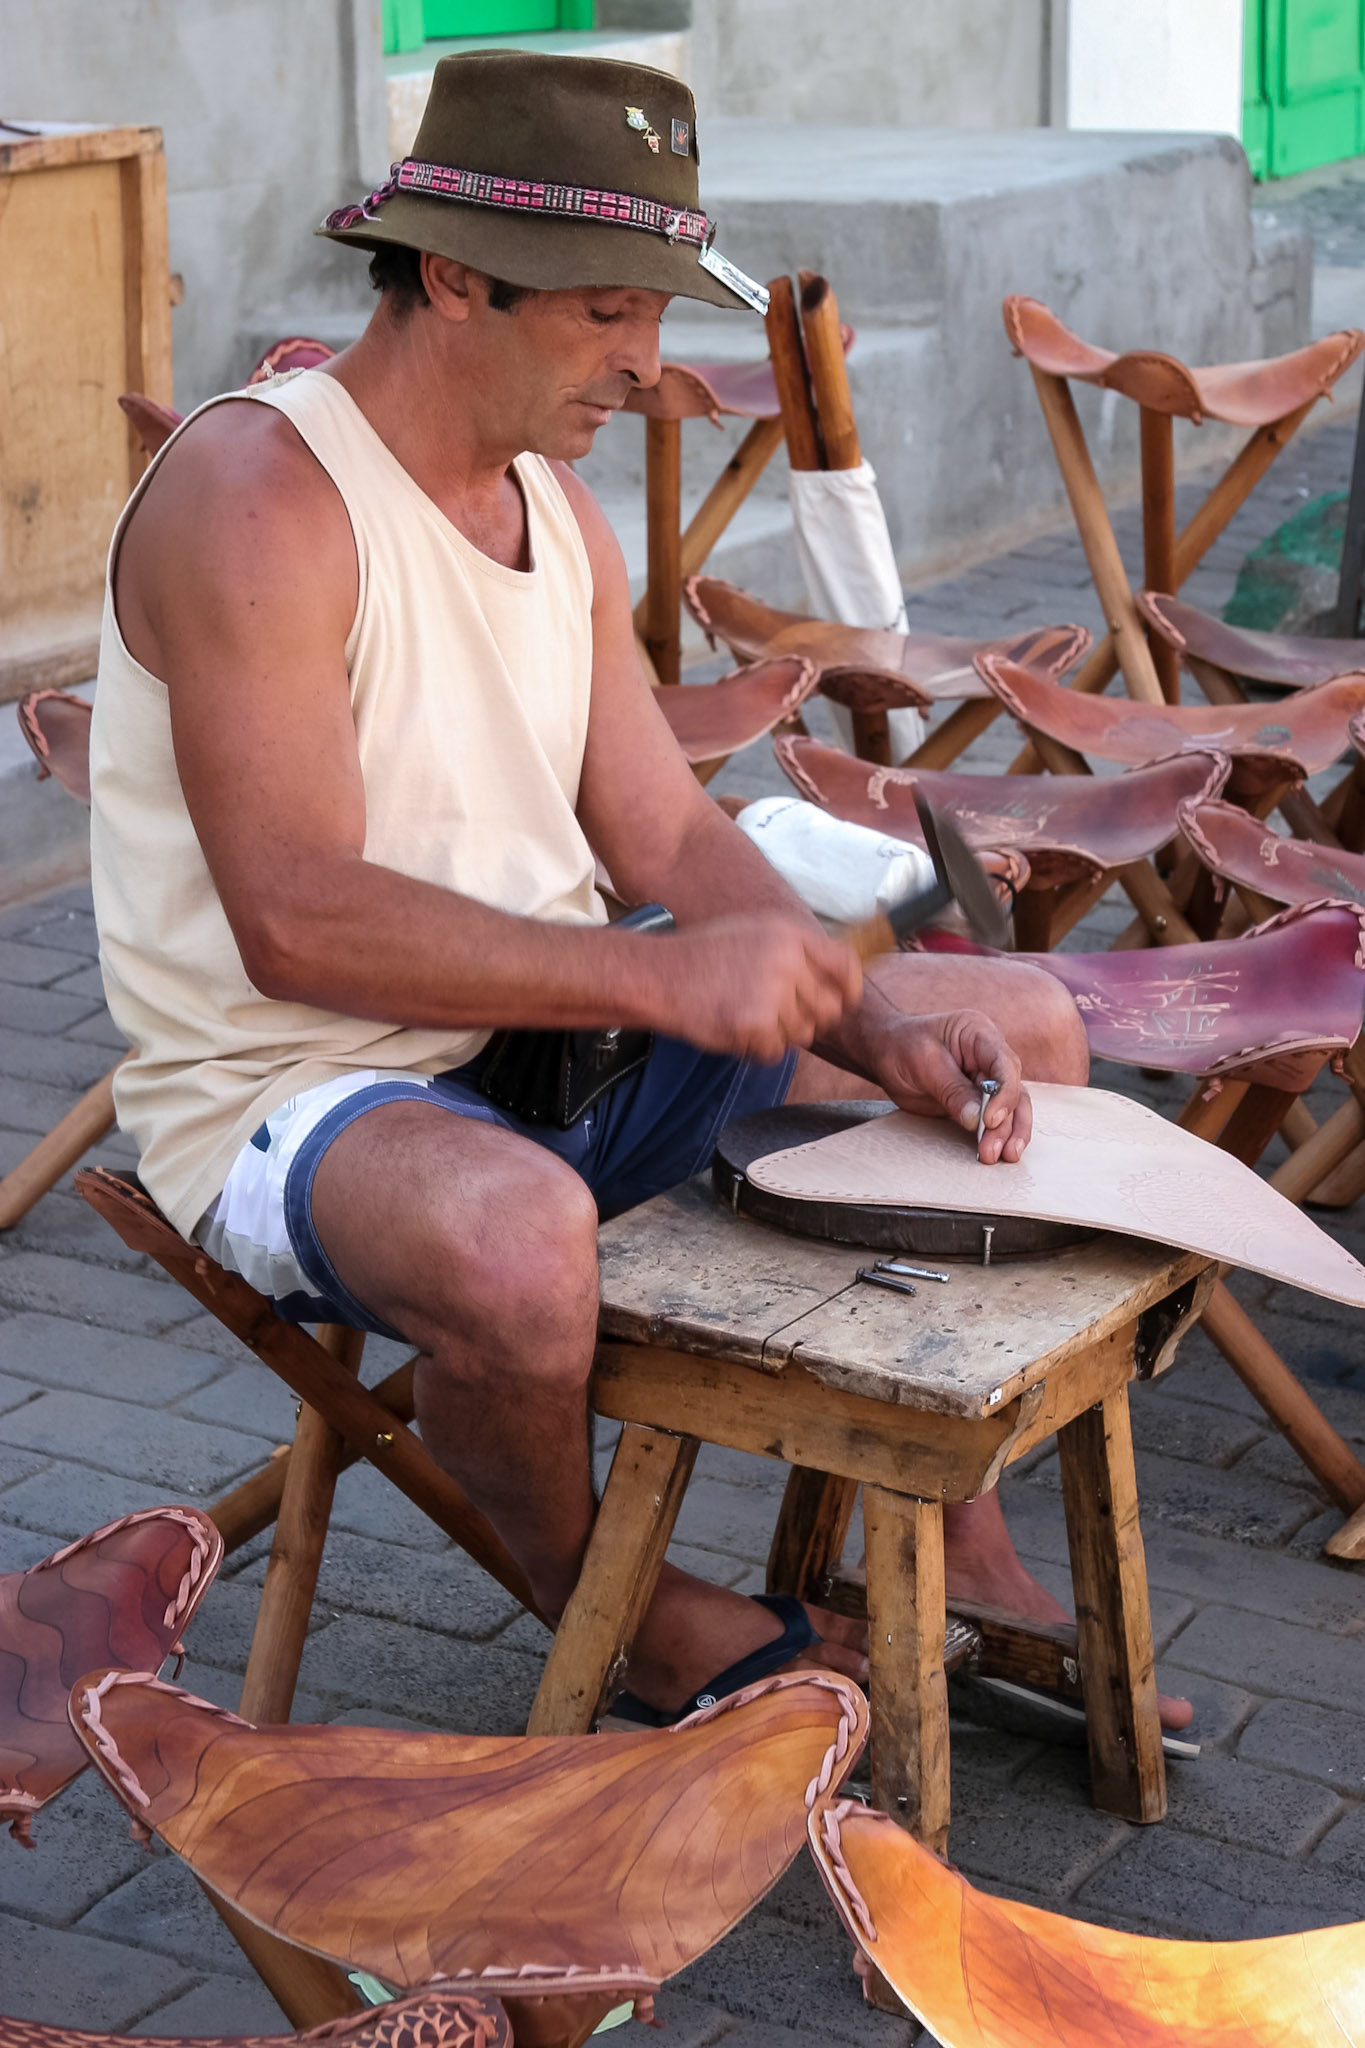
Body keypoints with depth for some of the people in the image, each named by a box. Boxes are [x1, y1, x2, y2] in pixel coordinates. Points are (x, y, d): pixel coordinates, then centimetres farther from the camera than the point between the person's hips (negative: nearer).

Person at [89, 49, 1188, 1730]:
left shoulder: (553, 502, 8)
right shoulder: (257, 493, -20)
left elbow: (672, 835, 5)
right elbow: (298, 924, -28)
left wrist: (877, 1032, -11)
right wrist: (662, 980, -29)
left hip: (552, 1037, 9)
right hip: (293, 1095, -8)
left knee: (1024, 1029, 8)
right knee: (518, 1237, -43)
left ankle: (942, 1537, 19)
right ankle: (595, 1594, -8)